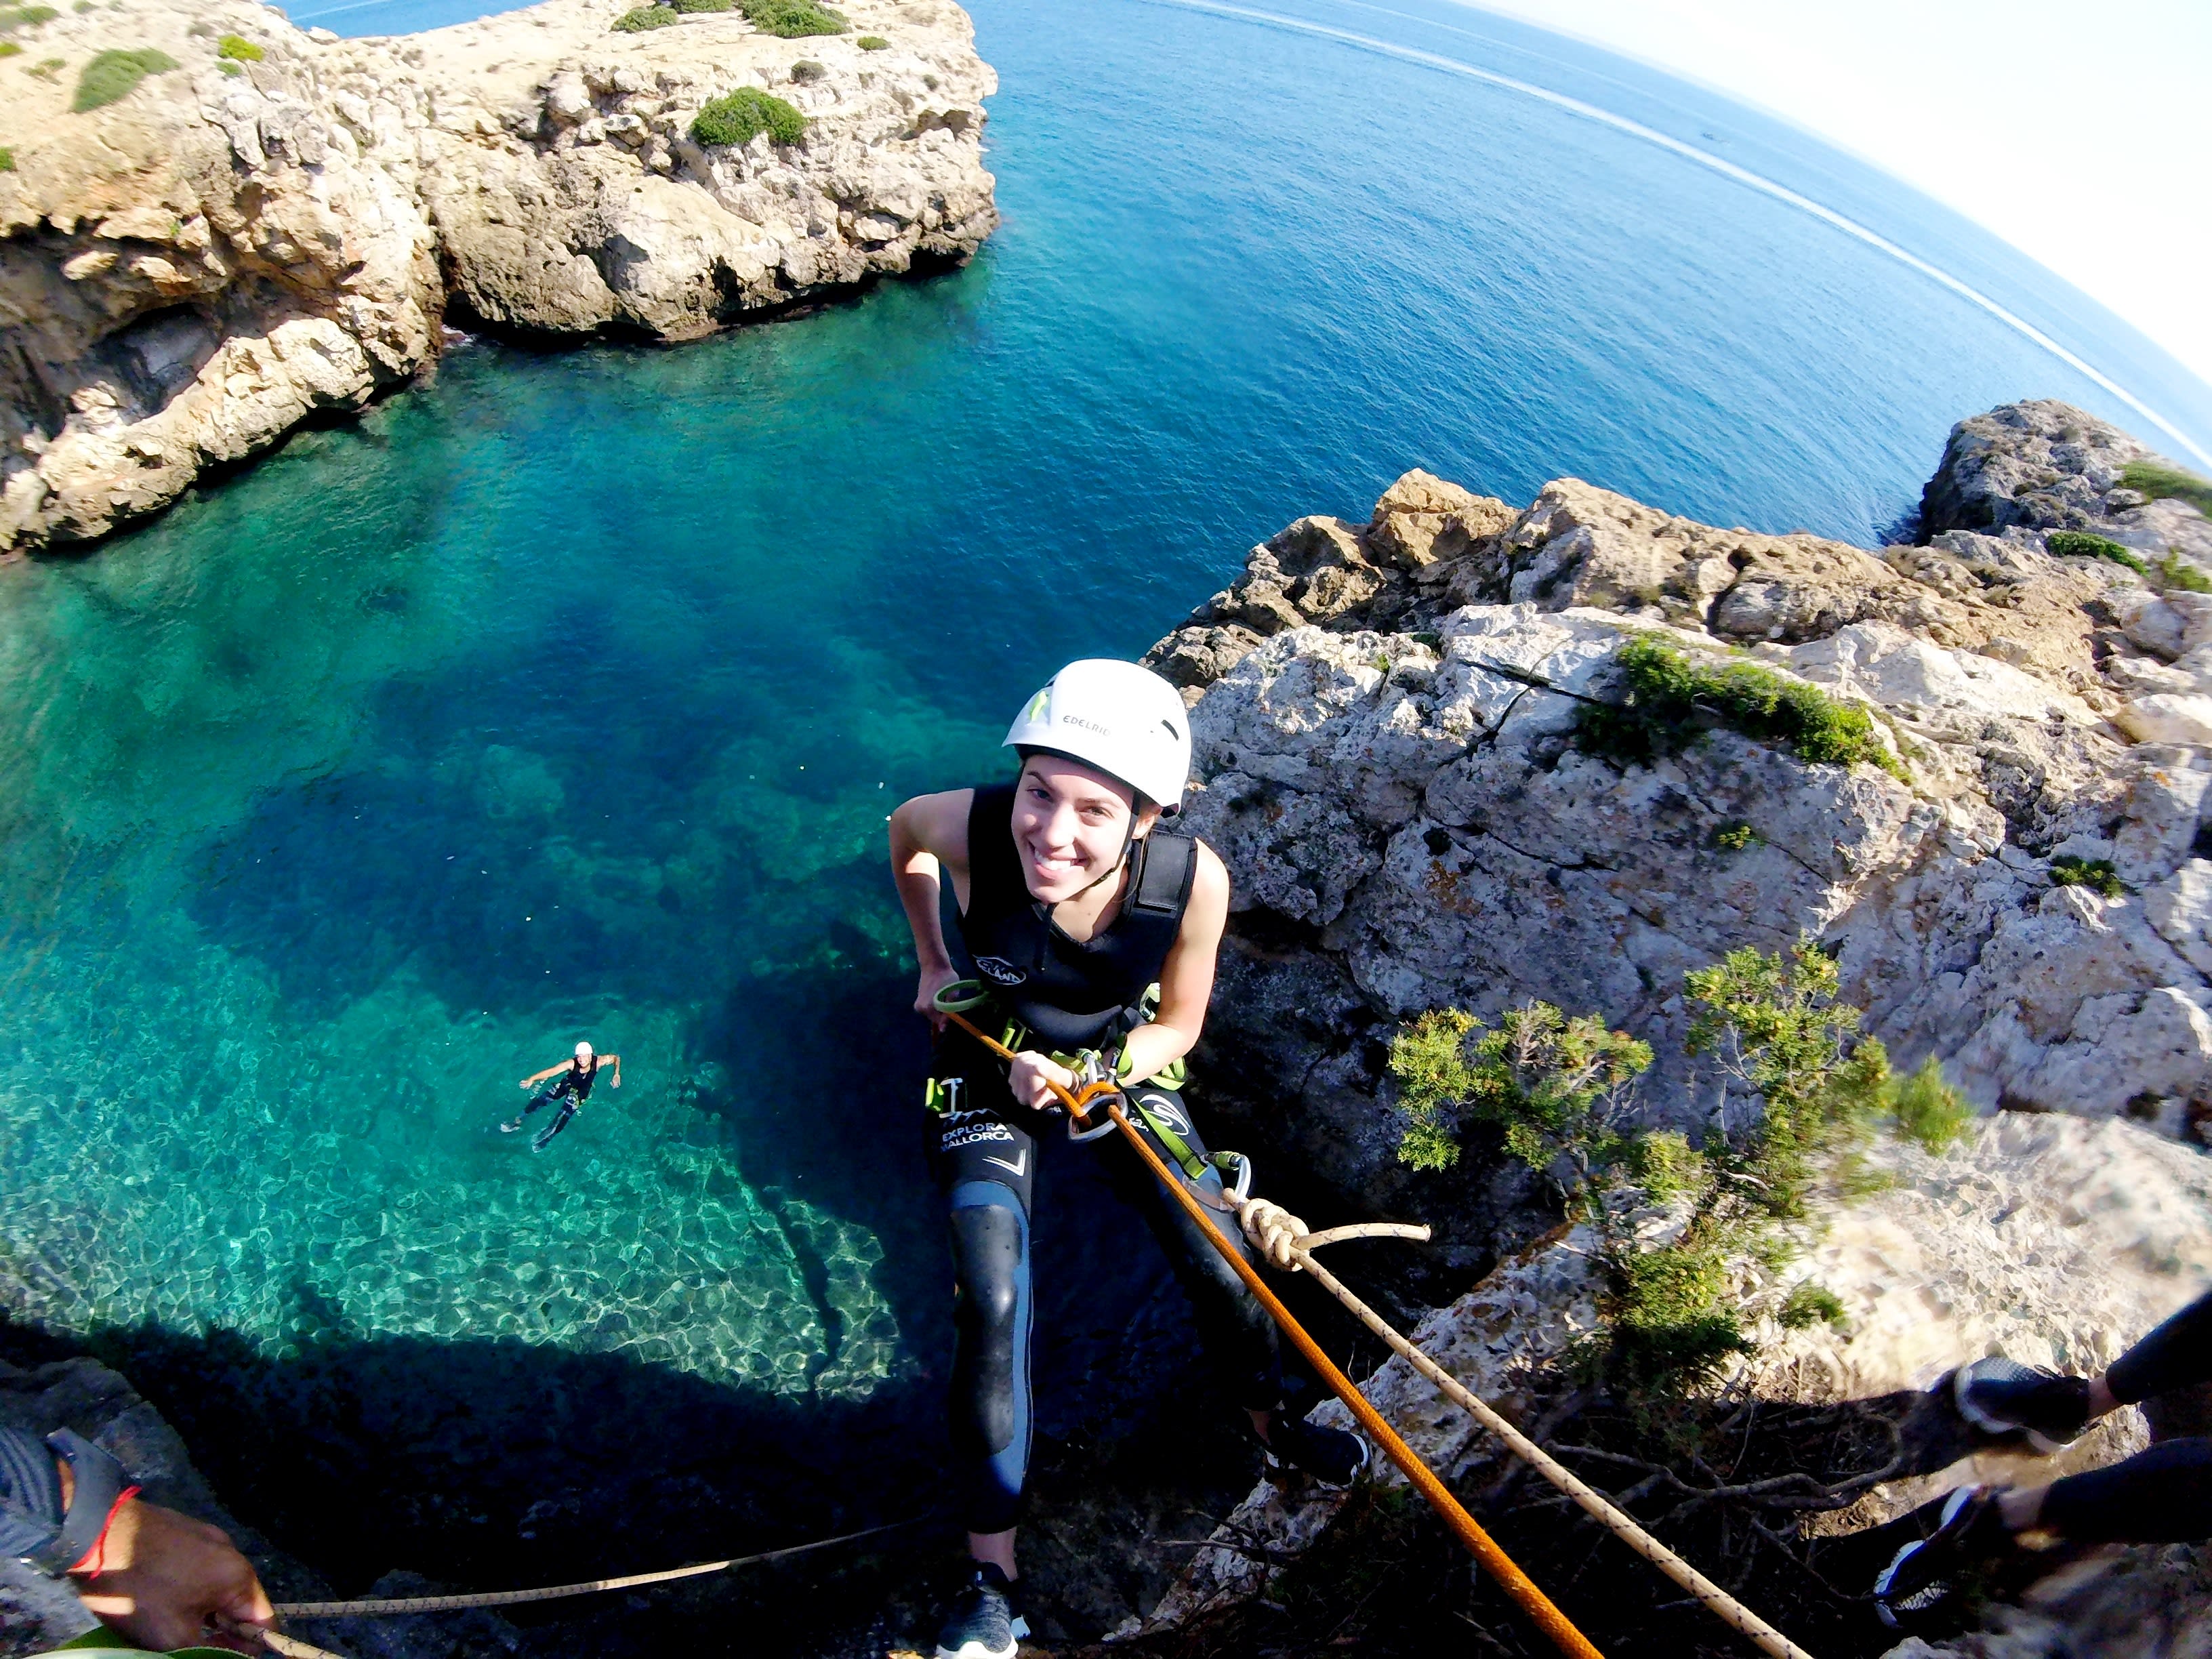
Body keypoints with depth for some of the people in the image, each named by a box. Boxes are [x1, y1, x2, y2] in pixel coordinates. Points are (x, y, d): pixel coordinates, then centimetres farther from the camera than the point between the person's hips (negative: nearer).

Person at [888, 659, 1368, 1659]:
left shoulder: (1193, 879, -31)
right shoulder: (969, 828, -33)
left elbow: (1178, 1024, -12)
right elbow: (903, 828, -5)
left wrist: (1091, 1076, -28)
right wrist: (931, 962, -2)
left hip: (1121, 1068, 1)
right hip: (990, 1072, -1)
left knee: (1220, 1265, 6)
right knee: (993, 1305, -11)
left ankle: (1272, 1424, 40)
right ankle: (990, 1578, 11)